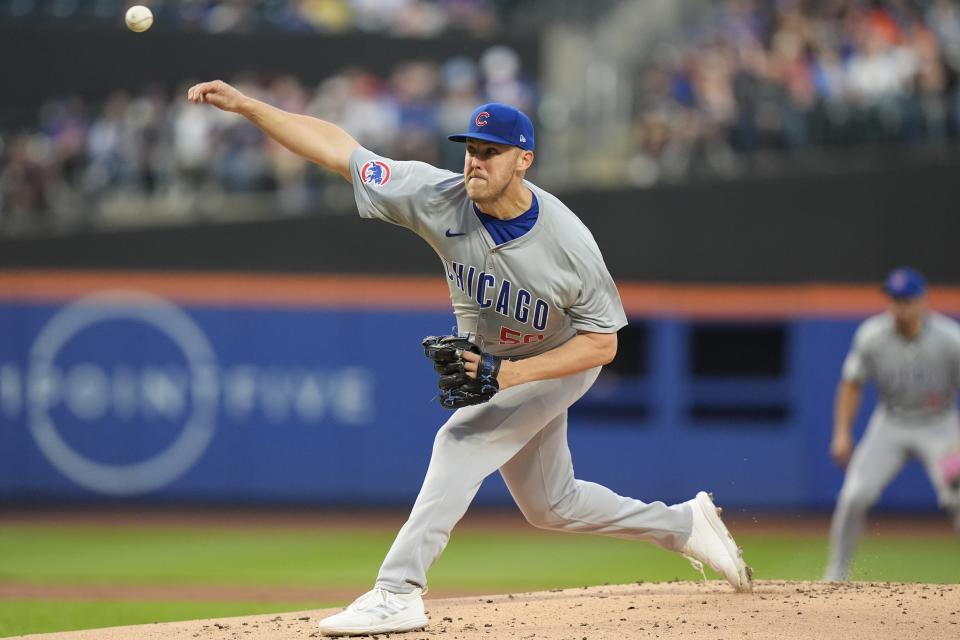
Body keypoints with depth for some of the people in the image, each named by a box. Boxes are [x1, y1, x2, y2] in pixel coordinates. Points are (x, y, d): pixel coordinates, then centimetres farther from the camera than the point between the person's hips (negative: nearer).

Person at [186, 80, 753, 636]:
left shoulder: (568, 242, -32)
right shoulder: (441, 199, -24)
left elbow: (602, 342, -25)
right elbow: (337, 149, -22)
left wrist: (506, 375, -35)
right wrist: (244, 105, -29)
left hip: (556, 365, -6)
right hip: (487, 361, 6)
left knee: (461, 441, -27)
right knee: (550, 505, 16)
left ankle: (399, 593, -29)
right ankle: (685, 524, 36)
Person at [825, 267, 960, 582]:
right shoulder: (871, 336, -14)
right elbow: (852, 385, 0)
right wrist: (842, 433, -7)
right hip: (890, 425, 2)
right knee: (854, 496, -12)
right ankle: (836, 574, 4)